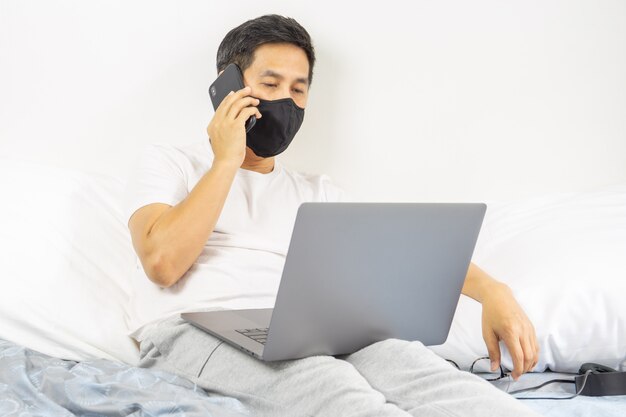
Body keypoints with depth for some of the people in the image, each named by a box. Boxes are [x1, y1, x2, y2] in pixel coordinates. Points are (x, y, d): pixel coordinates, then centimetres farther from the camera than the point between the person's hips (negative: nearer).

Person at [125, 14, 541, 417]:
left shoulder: (318, 194, 26)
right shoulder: (169, 164, 15)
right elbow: (162, 263, -5)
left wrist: (491, 291, -5)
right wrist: (226, 161, -1)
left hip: (299, 336, 4)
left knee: (404, 360, -31)